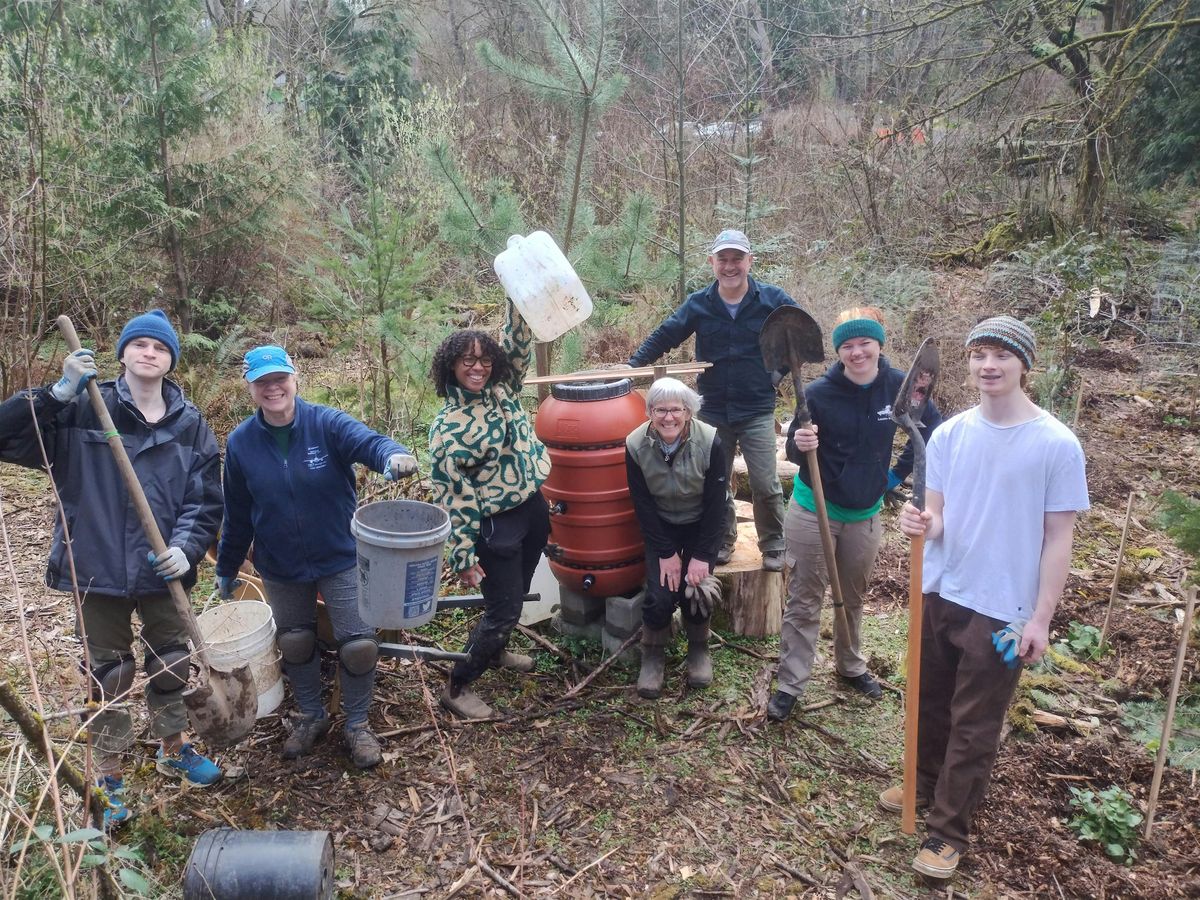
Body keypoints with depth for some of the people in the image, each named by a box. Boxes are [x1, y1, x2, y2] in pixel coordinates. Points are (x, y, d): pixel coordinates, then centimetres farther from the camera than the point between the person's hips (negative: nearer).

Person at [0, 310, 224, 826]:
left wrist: (186, 547, -17)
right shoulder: (82, 410, -7)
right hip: (98, 571, -2)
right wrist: (59, 393, -25)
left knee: (171, 667, 19)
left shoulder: (190, 425, -1)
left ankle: (173, 750, 43)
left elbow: (207, 501, -1)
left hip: (163, 573, 2)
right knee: (108, 677, 12)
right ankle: (110, 778, 31)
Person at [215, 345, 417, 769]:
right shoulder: (240, 443, -6)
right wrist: (227, 568, 11)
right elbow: (237, 514, 4)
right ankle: (311, 716, 42)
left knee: (359, 644, 0)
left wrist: (393, 455, -60)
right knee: (294, 644, 18)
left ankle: (356, 723, 25)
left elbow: (367, 441, -36)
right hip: (280, 568, 3)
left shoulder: (327, 423, -16)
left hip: (341, 560, -2)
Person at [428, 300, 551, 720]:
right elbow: (452, 498, -16)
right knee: (504, 610, 2)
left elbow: (519, 346, -4)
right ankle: (457, 686, 20)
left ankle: (493, 650, 51)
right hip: (495, 527, -7)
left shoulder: (503, 391, 1)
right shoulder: (447, 427, -17)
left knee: (514, 595, 24)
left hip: (534, 510, 7)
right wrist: (463, 557, -14)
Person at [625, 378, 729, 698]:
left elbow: (715, 505, -17)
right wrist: (666, 553, -14)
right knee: (659, 595, -15)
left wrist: (702, 556, -18)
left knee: (695, 590, -17)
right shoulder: (636, 445, -20)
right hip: (661, 526, 1)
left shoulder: (710, 442, -23)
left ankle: (698, 649, 12)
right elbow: (643, 505, -12)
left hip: (702, 525, -1)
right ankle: (653, 655, 12)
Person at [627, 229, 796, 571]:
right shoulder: (698, 304, -1)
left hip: (757, 411, -2)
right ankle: (723, 540, 30)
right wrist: (632, 366, -9)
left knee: (765, 485, -2)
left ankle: (773, 546, 18)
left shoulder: (773, 299, -5)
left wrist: (782, 370, -3)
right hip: (713, 411, 2)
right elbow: (663, 337, 3)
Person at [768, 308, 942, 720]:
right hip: (814, 510, -3)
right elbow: (795, 452, -12)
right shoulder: (819, 392, -17)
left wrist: (900, 471, 6)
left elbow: (932, 427, 9)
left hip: (865, 514, 3)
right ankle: (789, 684, 16)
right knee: (805, 601, 5)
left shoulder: (899, 386, -8)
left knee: (853, 597, 22)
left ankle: (851, 666, 43)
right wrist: (800, 445, -35)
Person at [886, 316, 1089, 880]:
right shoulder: (948, 434, -1)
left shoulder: (1057, 444, -13)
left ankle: (948, 830, 22)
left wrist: (1041, 617, -11)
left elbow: (1058, 538, -9)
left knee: (974, 726, 7)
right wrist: (922, 523, -23)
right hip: (938, 594, 5)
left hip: (1002, 608, -4)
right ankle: (926, 784, 43)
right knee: (929, 703, 20)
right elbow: (937, 514, 1)